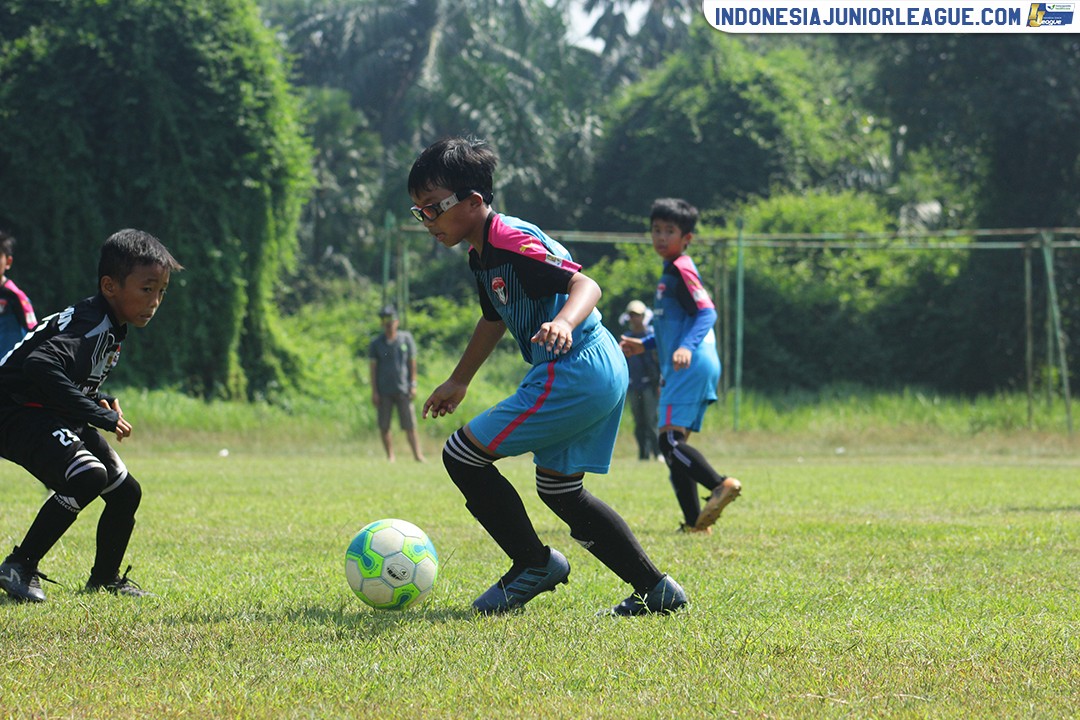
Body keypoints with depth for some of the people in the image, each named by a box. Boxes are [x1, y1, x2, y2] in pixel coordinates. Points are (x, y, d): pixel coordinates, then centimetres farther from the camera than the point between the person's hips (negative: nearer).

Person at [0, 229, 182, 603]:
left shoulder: (112, 328, 8)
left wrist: (102, 401, 3)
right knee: (89, 476, -30)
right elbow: (40, 366, -39)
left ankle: (104, 578, 32)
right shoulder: (89, 325, -23)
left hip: (55, 417, 10)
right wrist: (100, 415, -31)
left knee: (126, 492, 10)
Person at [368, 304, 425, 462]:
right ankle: (390, 457, 7)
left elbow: (412, 362, 7)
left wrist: (413, 385, 0)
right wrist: (374, 392, -2)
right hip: (384, 391, 1)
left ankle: (418, 455, -5)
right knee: (384, 427, 0)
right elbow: (373, 367, 4)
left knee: (410, 425, -5)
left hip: (403, 389, -1)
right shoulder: (376, 343, 4)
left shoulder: (406, 338, 5)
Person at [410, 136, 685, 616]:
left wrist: (563, 322, -48)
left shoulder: (512, 243, -17)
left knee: (462, 456, -6)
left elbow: (585, 284, -27)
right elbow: (494, 318, 33)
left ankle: (534, 563, 6)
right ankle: (655, 589, 20)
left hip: (574, 374, -11)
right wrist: (458, 382, 42)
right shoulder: (483, 256, 15)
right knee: (559, 489, 21)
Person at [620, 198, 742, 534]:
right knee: (673, 444, 9)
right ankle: (695, 520, 6)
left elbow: (707, 312, -19)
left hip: (692, 368, -10)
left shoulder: (681, 270, -8)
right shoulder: (670, 272, 22)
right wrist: (645, 345, 34)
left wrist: (687, 347, -33)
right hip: (685, 370, 10)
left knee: (670, 440, -16)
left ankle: (720, 484, -24)